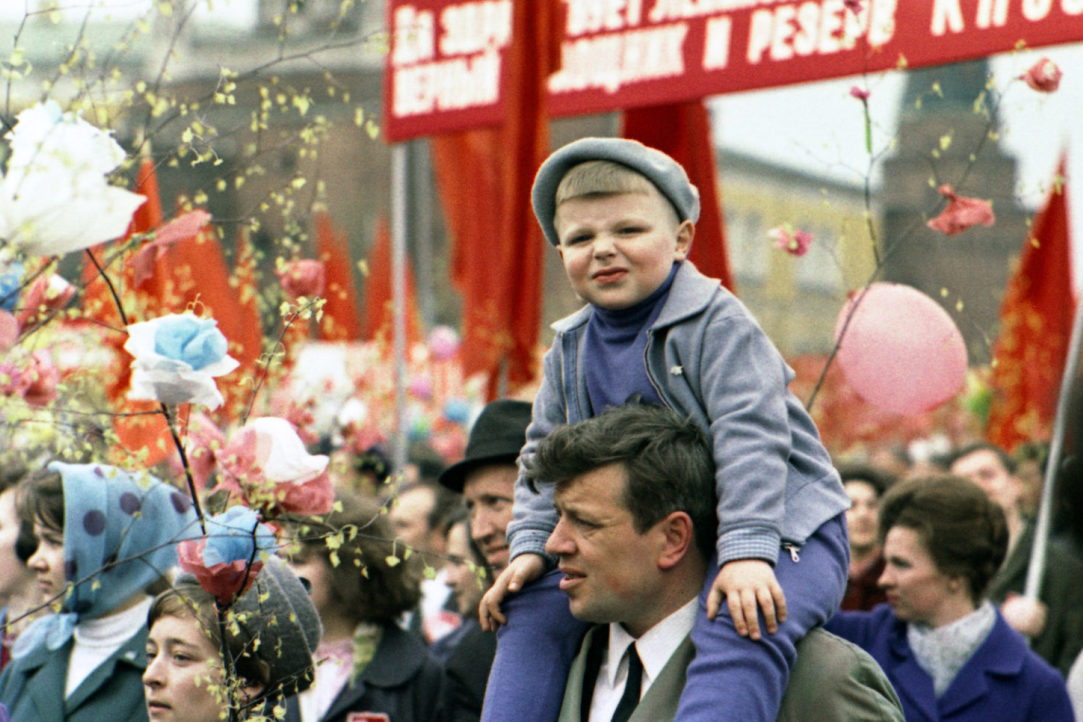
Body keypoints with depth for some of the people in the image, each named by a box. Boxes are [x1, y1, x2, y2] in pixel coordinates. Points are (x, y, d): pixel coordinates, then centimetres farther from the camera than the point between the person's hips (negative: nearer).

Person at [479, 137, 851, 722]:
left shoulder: (715, 322, -15)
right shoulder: (571, 350, 5)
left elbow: (750, 436, -24)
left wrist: (746, 549, -33)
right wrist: (531, 544, -3)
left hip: (779, 525, -7)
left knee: (737, 632, -35)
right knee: (535, 609, 2)